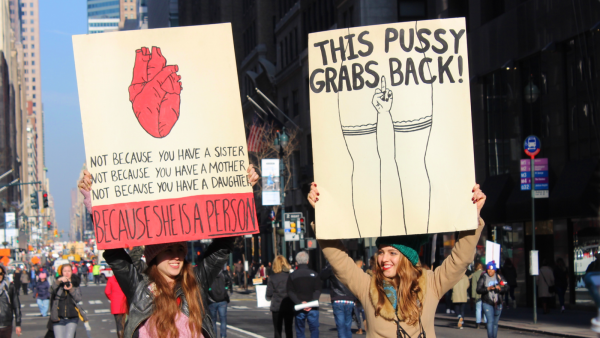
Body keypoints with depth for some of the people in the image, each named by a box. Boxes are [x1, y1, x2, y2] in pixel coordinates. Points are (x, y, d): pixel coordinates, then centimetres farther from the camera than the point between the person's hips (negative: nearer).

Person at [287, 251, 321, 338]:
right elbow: (318, 291, -7)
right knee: (314, 329, 5)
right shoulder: (314, 274, 0)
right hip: (313, 308, -1)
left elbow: (290, 293, -5)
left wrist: (300, 303, -12)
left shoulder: (292, 275, 2)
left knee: (300, 331, 8)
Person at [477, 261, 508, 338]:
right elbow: (478, 290, -6)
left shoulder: (499, 277, 5)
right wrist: (488, 289, -22)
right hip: (487, 303, -3)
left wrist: (500, 288, -16)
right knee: (490, 321, -16)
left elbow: (505, 289, 6)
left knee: (495, 323, 9)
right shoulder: (483, 278, -1)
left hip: (498, 303, 3)